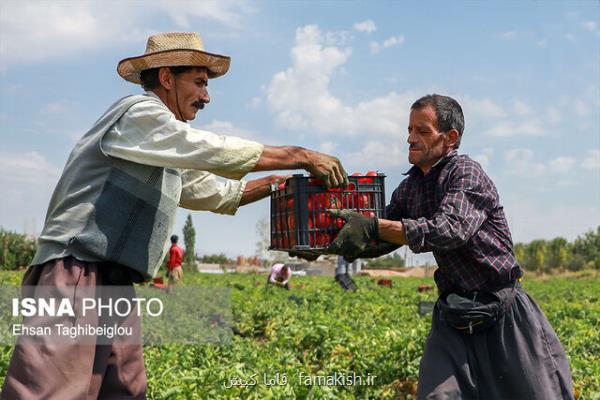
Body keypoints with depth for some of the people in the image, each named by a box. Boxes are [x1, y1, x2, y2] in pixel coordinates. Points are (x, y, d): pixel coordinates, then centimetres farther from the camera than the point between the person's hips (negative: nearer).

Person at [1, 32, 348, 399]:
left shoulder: (167, 158, 23)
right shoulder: (139, 113, -6)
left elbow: (216, 193, 30)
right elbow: (219, 152, -13)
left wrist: (279, 182, 18)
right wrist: (301, 156, -6)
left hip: (116, 285, 10)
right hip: (77, 277, -10)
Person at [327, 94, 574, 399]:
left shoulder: (466, 172, -15)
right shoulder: (409, 187, 7)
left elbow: (450, 230, -32)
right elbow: (379, 240, 10)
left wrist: (373, 227, -38)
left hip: (504, 314, -5)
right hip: (452, 319, 6)